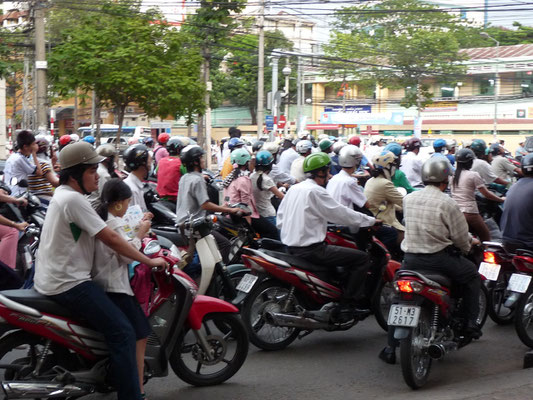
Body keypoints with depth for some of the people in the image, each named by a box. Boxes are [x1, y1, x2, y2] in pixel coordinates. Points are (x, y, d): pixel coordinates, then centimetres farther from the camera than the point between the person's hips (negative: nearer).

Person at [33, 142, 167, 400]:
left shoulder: (63, 193, 13)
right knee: (122, 332, -16)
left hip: (52, 279, 11)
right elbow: (110, 239, -20)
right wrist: (149, 261, -13)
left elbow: (100, 234, 22)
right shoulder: (73, 199, -19)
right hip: (69, 284, -11)